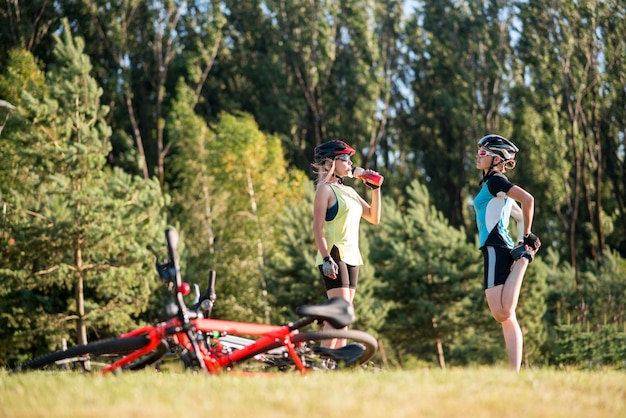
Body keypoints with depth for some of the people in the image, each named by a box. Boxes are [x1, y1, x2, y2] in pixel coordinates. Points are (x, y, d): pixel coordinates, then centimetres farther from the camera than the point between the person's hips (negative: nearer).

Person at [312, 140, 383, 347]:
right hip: (334, 257, -8)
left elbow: (374, 218, 18)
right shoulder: (325, 189, -5)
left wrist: (375, 189, 10)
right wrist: (326, 258, -22)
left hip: (351, 257, 8)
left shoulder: (349, 191, 18)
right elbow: (317, 228, -12)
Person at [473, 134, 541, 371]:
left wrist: (526, 237, -11)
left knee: (503, 313, -19)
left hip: (496, 249, -10)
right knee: (507, 318, 4)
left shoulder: (495, 181, -6)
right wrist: (522, 242, 17)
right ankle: (515, 372, 1)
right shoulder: (494, 185, 21)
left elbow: (528, 199, -20)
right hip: (496, 250, 10)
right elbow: (520, 215, 28)